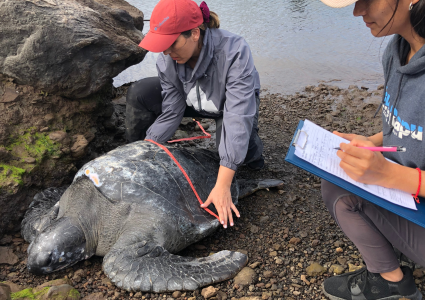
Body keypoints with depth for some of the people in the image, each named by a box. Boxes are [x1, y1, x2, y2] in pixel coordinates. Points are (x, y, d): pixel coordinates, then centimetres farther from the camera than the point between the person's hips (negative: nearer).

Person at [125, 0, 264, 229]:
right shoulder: (168, 58, -24)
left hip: (231, 102, -4)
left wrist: (222, 185, -49)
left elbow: (237, 117, -45)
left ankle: (253, 144, 2)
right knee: (139, 94, -17)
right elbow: (171, 112, -18)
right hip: (194, 100, 4)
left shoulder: (234, 52, -39)